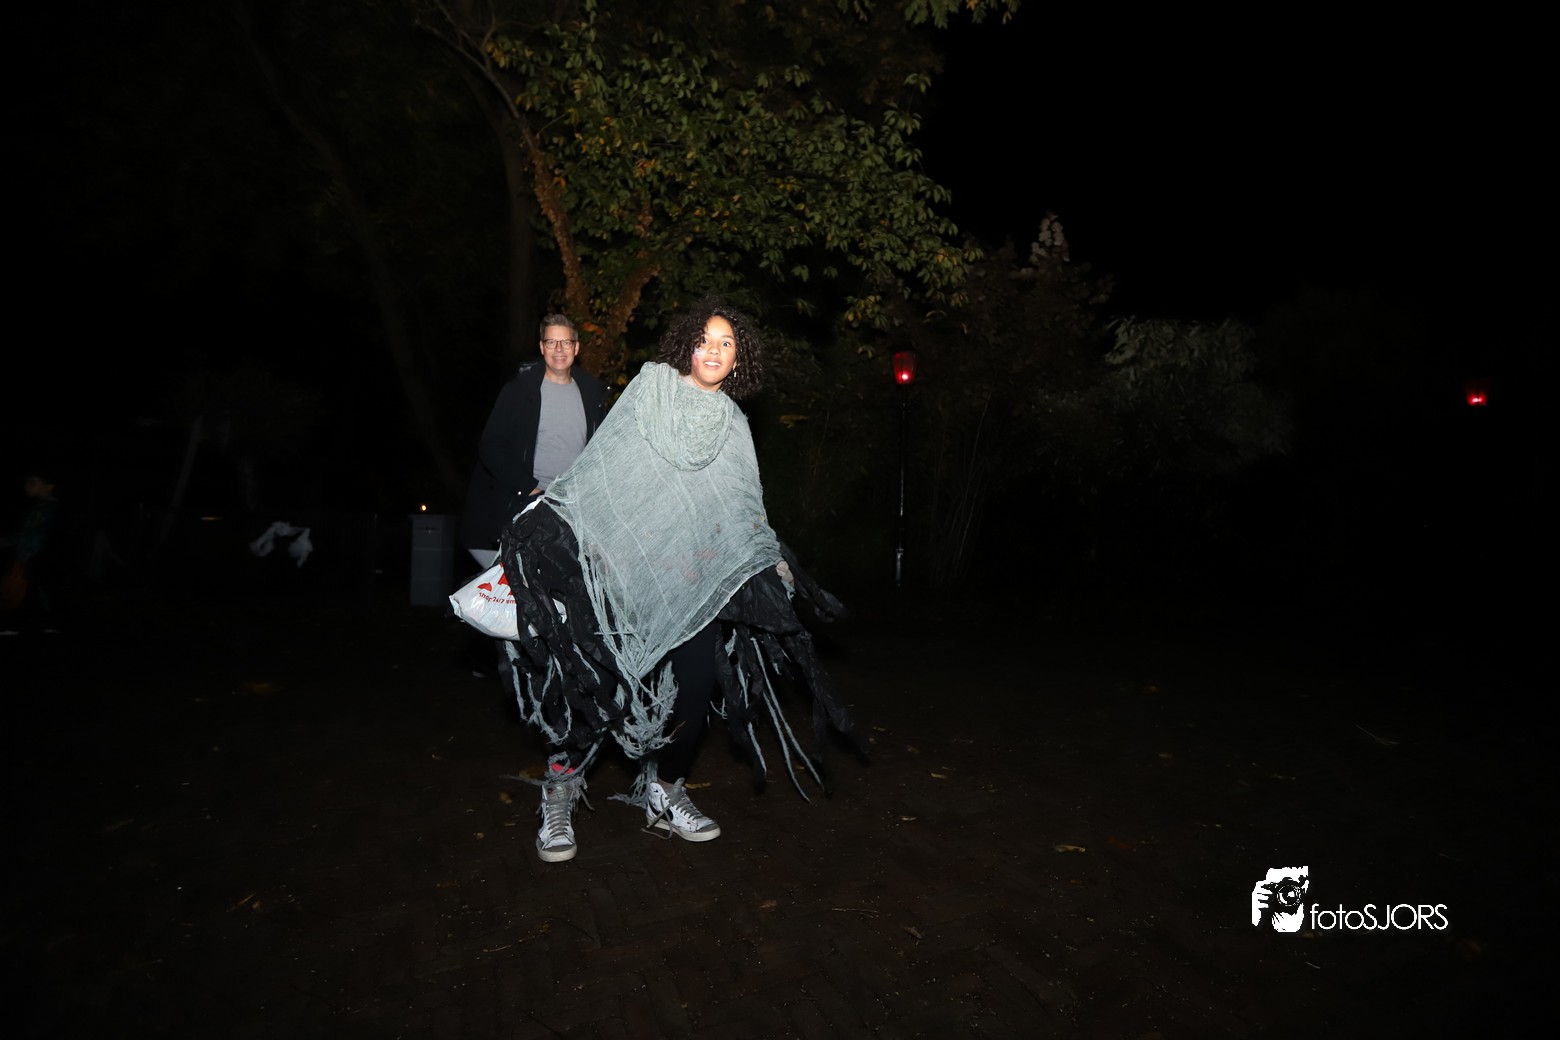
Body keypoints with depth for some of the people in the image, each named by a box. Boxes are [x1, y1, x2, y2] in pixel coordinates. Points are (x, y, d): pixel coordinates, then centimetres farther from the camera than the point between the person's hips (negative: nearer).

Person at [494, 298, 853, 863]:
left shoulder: (733, 426, 15)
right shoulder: (650, 388, 5)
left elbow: (744, 515, 18)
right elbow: (598, 468, 2)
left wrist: (772, 562, 7)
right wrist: (548, 520, -6)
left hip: (697, 578, 3)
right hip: (627, 566, -3)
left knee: (697, 680, -3)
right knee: (602, 676, -9)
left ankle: (663, 794, 19)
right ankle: (560, 793, 12)